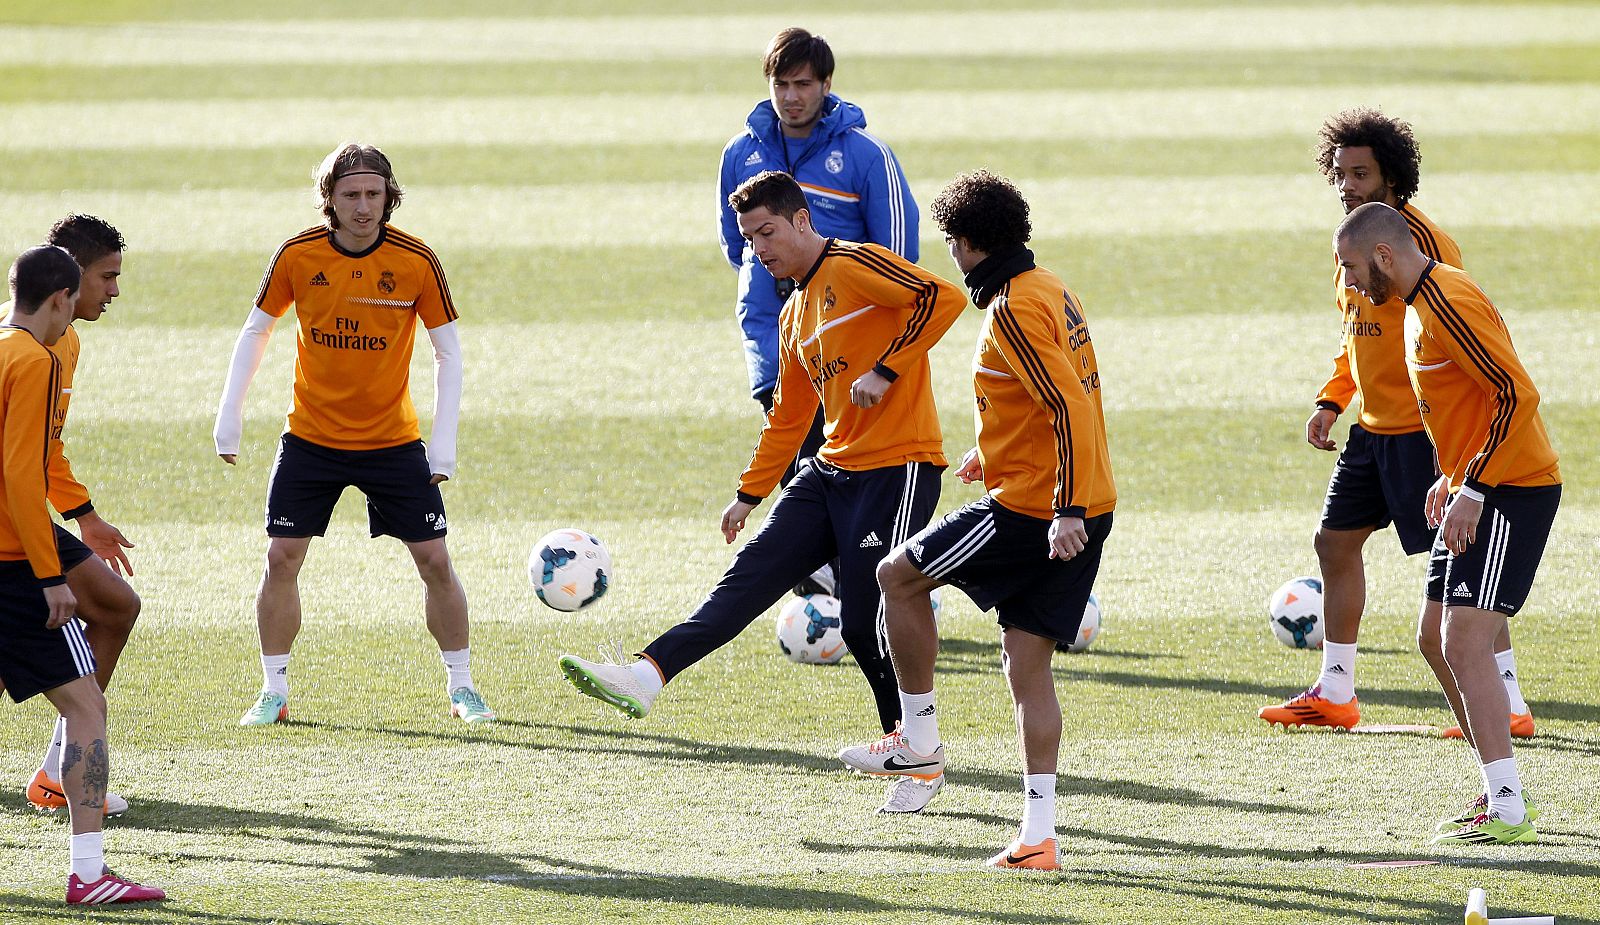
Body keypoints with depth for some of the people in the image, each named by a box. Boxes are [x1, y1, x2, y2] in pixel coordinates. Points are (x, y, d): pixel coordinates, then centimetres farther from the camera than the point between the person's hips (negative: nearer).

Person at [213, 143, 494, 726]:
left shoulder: (416, 262, -13)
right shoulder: (298, 256, -10)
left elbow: (448, 352, -4)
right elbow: (257, 330, 4)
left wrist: (443, 441, -9)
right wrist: (229, 415, 0)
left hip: (394, 440, -1)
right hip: (311, 435, 1)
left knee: (434, 560, -2)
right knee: (281, 558, -5)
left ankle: (461, 687, 14)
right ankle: (274, 693, 8)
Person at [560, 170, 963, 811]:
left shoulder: (855, 266, -9)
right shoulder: (795, 315, 19)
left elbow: (943, 298, -20)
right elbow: (788, 416, 26)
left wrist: (885, 371, -20)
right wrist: (749, 494, 24)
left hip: (897, 466, -8)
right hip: (832, 471, 8)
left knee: (865, 623, -7)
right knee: (749, 577, -4)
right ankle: (646, 676, -13)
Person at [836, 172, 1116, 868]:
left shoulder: (1013, 310, -16)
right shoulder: (1050, 289, 14)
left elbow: (1070, 407, -24)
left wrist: (1066, 512, -28)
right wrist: (994, 452, 35)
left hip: (1034, 508, -9)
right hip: (1082, 509, 9)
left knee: (900, 575, 6)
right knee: (1026, 659, 8)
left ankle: (919, 737, 14)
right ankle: (1038, 836, 3)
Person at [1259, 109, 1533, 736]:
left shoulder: (1421, 240, -17)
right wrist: (1331, 401, 13)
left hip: (1424, 430, -9)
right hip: (1373, 427, 9)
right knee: (1335, 542, 14)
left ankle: (1510, 705, -5)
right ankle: (1334, 695, 25)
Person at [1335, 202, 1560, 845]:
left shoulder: (1448, 303, -18)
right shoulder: (1421, 303, 14)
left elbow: (1517, 394, -24)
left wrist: (1474, 489, -23)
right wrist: (1455, 477, 18)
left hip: (1512, 491, -11)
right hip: (1480, 490, 11)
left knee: (1464, 642, -16)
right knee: (1435, 638, 13)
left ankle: (1508, 814, -17)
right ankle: (1499, 789, 19)